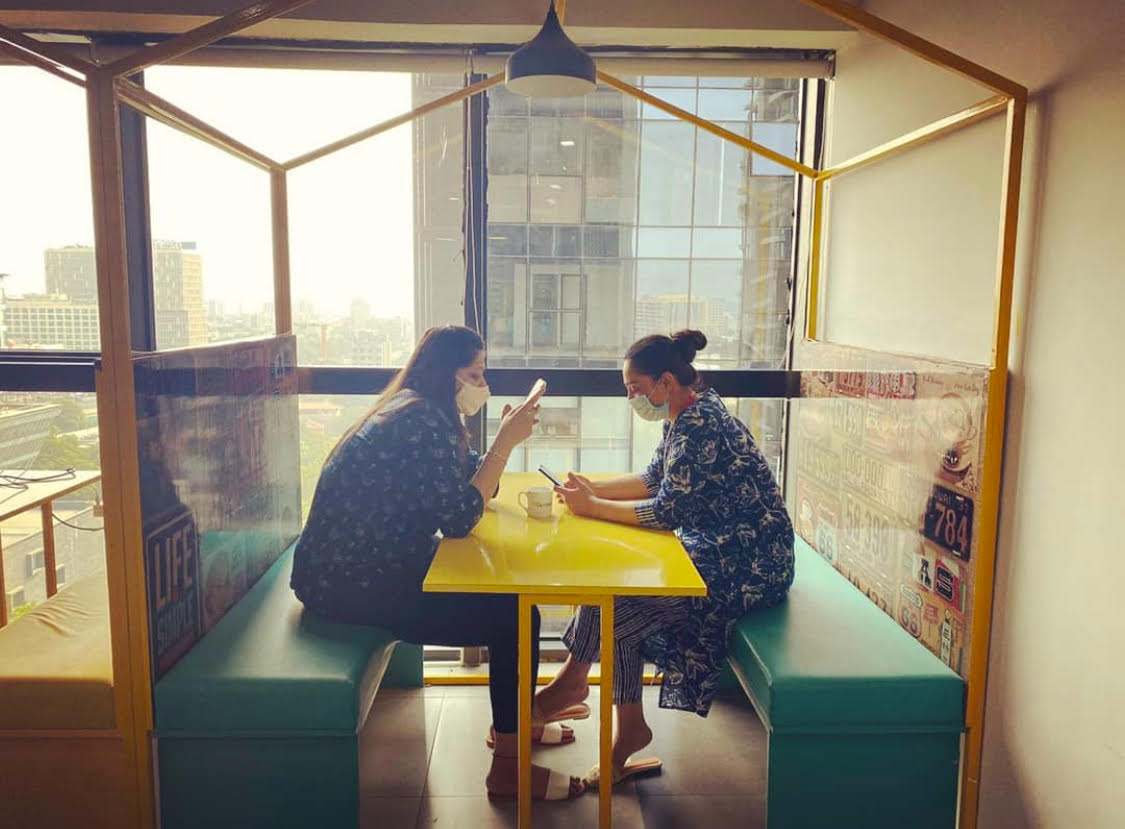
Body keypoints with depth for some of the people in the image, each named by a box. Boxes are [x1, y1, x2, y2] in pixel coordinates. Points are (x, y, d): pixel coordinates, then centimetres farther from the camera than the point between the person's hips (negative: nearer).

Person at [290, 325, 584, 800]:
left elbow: (471, 485, 15)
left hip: (369, 567, 10)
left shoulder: (418, 414, 11)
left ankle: (511, 722, 25)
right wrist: (505, 444, -18)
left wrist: (505, 438, 1)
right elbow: (459, 519, -22)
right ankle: (507, 767, 3)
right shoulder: (418, 421, -20)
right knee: (515, 616, -12)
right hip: (351, 586, -10)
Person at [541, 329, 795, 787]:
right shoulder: (688, 415, 8)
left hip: (747, 566, -10)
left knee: (616, 608, -16)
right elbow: (655, 480, 17)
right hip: (714, 548, 10)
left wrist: (592, 507, -15)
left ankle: (571, 682, 13)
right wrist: (594, 489, 4)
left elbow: (668, 511, -25)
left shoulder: (700, 426, -23)